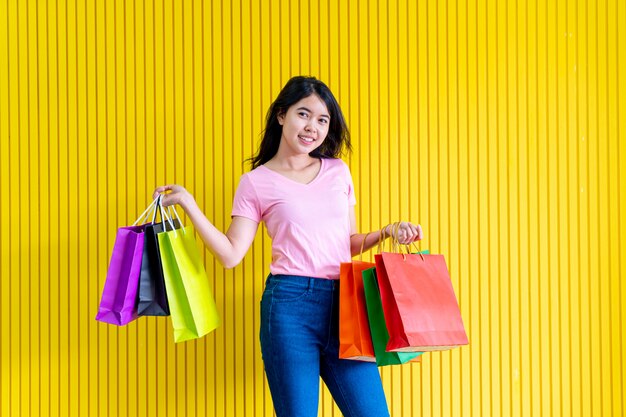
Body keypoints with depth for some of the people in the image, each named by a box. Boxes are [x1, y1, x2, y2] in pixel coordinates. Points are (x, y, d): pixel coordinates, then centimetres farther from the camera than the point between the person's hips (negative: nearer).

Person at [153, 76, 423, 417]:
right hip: (290, 303, -3)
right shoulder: (256, 183, 5)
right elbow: (231, 254, -3)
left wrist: (388, 231, 5)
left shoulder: (338, 171, 15)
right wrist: (188, 204, -7)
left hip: (343, 303, 3)